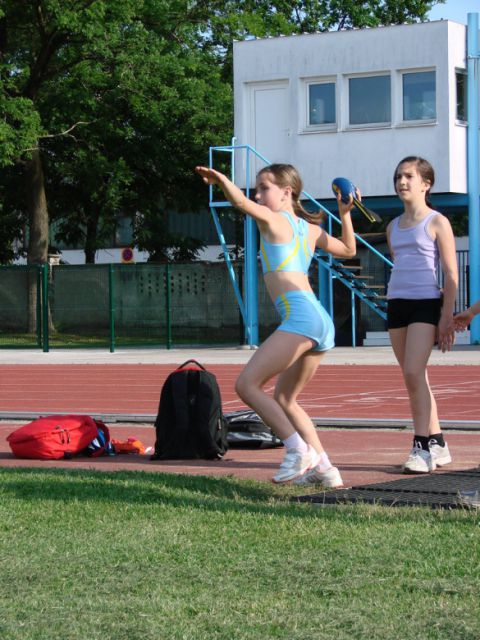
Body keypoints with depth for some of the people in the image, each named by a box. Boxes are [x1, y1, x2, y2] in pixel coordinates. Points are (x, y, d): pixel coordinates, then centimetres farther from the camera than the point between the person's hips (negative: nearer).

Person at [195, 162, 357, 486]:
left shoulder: (273, 220, 3)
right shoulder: (310, 230, 23)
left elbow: (242, 202, -17)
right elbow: (348, 250, 37)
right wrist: (345, 214, 34)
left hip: (299, 315, -9)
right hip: (323, 323, 9)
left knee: (247, 384, -11)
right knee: (284, 399, 20)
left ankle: (299, 449, -18)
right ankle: (324, 468, 15)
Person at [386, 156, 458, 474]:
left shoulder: (437, 222, -2)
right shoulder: (393, 227, 16)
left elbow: (452, 275, -5)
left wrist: (447, 317, -11)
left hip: (426, 304, -7)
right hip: (397, 304, 7)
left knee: (414, 373, -17)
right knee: (414, 379, 7)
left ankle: (423, 447, -15)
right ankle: (437, 443, 15)